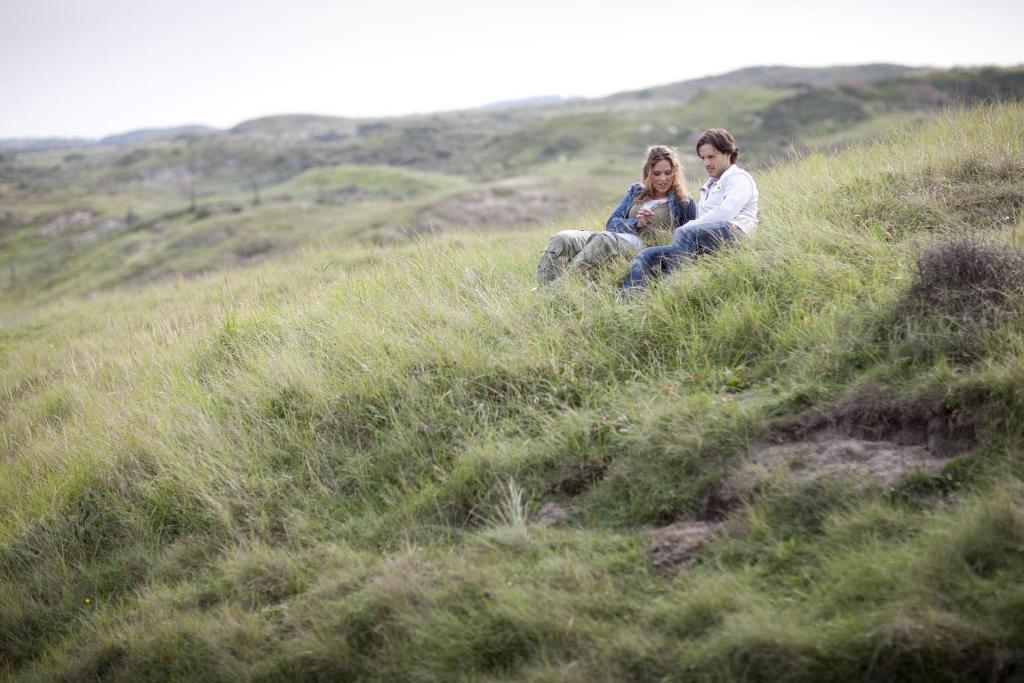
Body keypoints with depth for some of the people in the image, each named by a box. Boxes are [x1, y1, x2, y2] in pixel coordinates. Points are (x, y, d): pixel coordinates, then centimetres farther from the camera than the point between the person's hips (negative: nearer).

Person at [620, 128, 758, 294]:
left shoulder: (739, 178, 9)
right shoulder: (709, 186, 37)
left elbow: (724, 212, -10)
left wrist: (689, 226, -10)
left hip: (733, 232, -8)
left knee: (685, 233, -37)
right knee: (646, 256, -11)